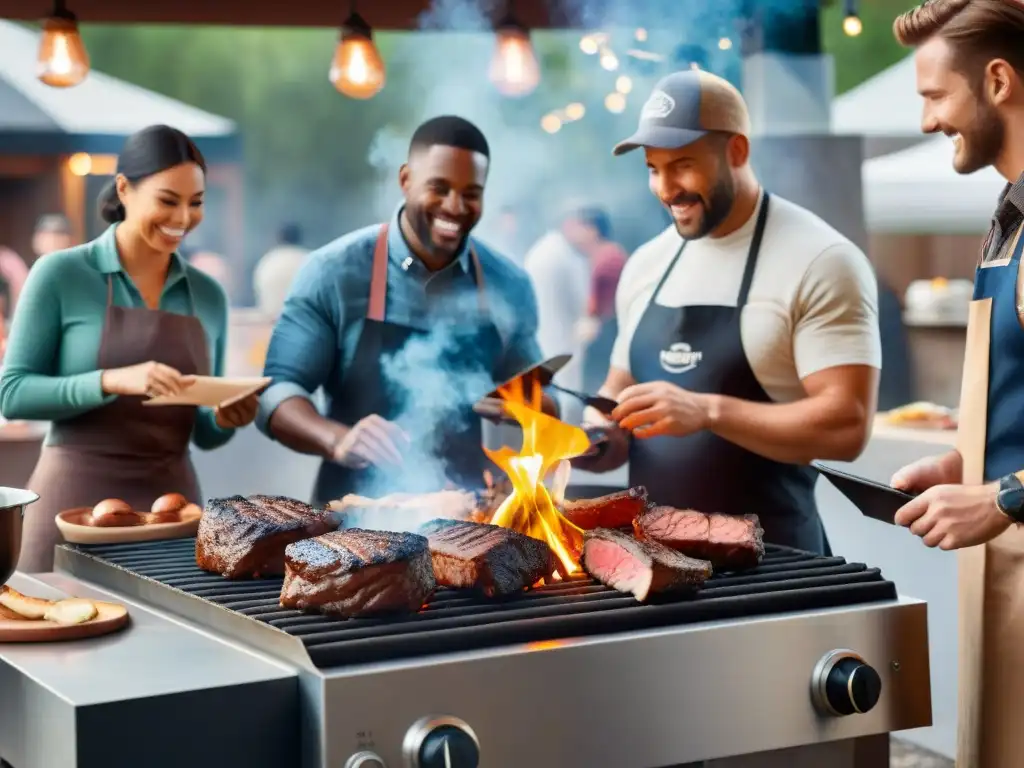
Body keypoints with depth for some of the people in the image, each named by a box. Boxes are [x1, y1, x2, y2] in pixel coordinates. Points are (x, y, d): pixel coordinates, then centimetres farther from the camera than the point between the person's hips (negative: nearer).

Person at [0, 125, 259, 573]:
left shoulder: (208, 295, 8)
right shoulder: (60, 274, -5)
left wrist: (226, 419, -8)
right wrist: (113, 381, -22)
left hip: (172, 500, 4)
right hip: (76, 500, -4)